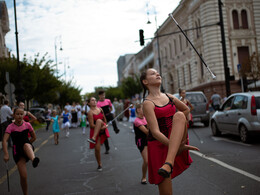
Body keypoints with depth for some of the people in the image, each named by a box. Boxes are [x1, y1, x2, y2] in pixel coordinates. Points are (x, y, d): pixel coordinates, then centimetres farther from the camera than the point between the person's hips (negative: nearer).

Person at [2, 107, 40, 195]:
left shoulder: (27, 125, 2)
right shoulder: (10, 127, -3)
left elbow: (34, 137, 15)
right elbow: (4, 140, -15)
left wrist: (24, 145, 9)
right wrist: (6, 154, -26)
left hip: (28, 145, 0)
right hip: (17, 151, 0)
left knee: (26, 145, -39)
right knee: (23, 176, -7)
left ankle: (34, 159, -70)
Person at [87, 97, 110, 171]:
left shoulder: (100, 109, 6)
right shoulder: (90, 112, -11)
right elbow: (92, 125, -16)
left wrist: (105, 126, 18)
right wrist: (101, 127, -21)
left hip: (103, 129, 3)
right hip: (95, 130, -3)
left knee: (99, 120, -30)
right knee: (97, 149, -4)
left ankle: (93, 138, -36)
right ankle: (99, 164, 19)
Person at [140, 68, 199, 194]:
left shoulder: (169, 97, 11)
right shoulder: (148, 103, -8)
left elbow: (186, 109, 29)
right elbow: (155, 132, -19)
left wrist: (178, 123, 12)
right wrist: (179, 147, -26)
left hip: (176, 141, 4)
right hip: (159, 144, -4)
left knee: (179, 115, -27)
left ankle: (169, 163, -38)